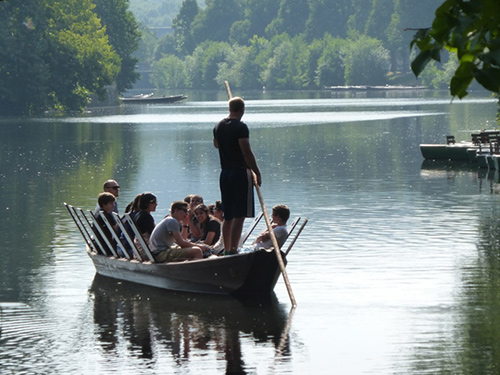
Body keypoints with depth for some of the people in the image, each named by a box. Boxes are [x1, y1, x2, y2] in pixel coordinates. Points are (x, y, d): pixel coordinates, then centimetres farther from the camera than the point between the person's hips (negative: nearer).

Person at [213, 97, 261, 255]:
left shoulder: (219, 126, 9)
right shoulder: (241, 127, -15)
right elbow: (247, 152, -20)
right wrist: (257, 172, -13)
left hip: (225, 173, 8)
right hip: (240, 173, -8)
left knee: (228, 216, 14)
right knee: (239, 215, -7)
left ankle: (227, 249, 17)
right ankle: (233, 249, -12)